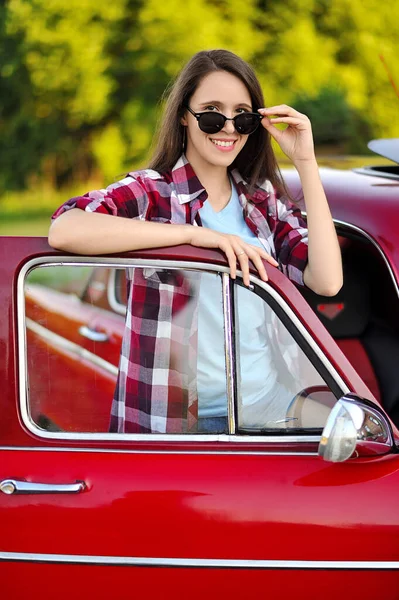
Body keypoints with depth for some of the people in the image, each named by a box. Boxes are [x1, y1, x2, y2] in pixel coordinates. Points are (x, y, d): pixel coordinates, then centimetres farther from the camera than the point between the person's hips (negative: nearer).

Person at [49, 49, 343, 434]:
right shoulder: (150, 193, -4)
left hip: (265, 414, 4)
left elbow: (326, 282, -4)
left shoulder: (265, 200, 10)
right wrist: (194, 233, -25)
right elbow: (63, 231, -23)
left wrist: (305, 163, -4)